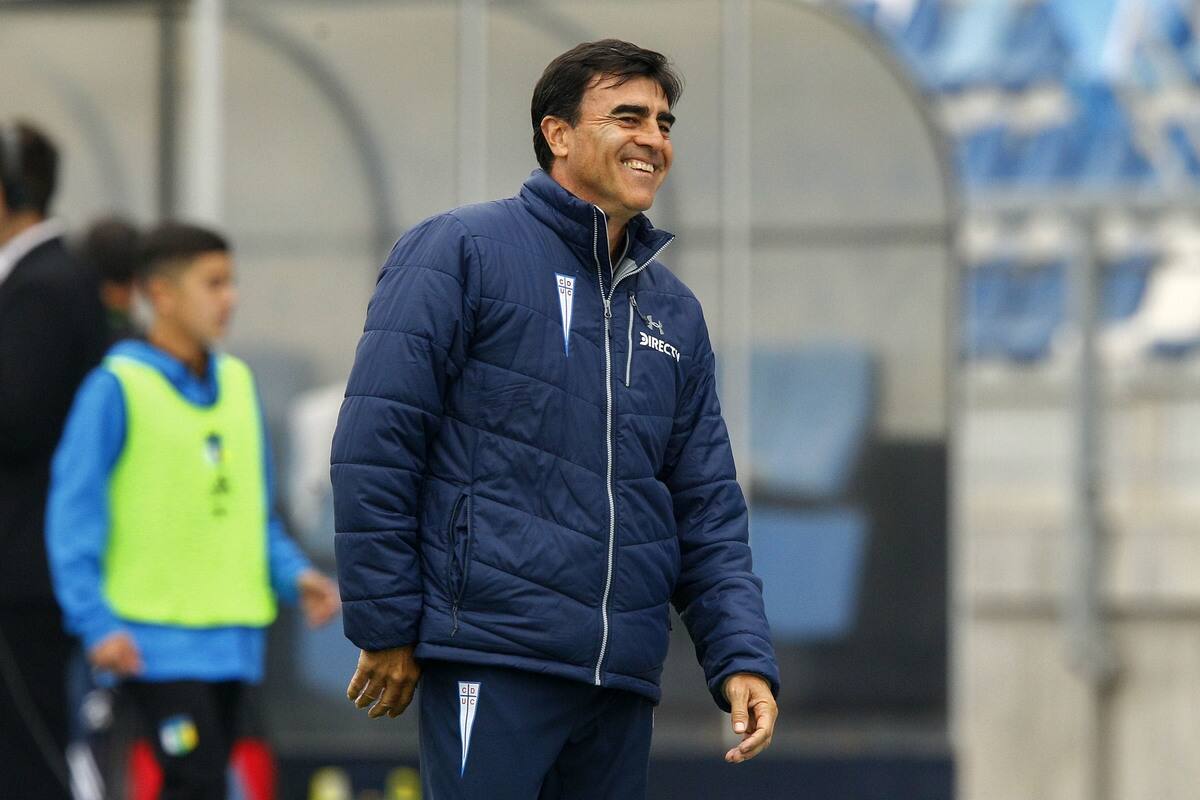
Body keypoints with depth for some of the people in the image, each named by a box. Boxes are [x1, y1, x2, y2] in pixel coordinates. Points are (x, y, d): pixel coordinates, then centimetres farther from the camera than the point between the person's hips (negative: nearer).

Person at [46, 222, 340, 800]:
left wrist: (294, 574, 4)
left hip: (232, 635, 7)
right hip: (153, 637, -7)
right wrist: (97, 623, -16)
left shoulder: (237, 382, 12)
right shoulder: (117, 388, -8)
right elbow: (73, 512, -9)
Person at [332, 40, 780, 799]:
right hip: (493, 654, -6)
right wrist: (387, 626, -9)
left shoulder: (673, 309, 18)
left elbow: (707, 509, 17)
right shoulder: (461, 251, -1)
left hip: (623, 679, 7)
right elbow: (376, 445, -6)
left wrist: (744, 657, 3)